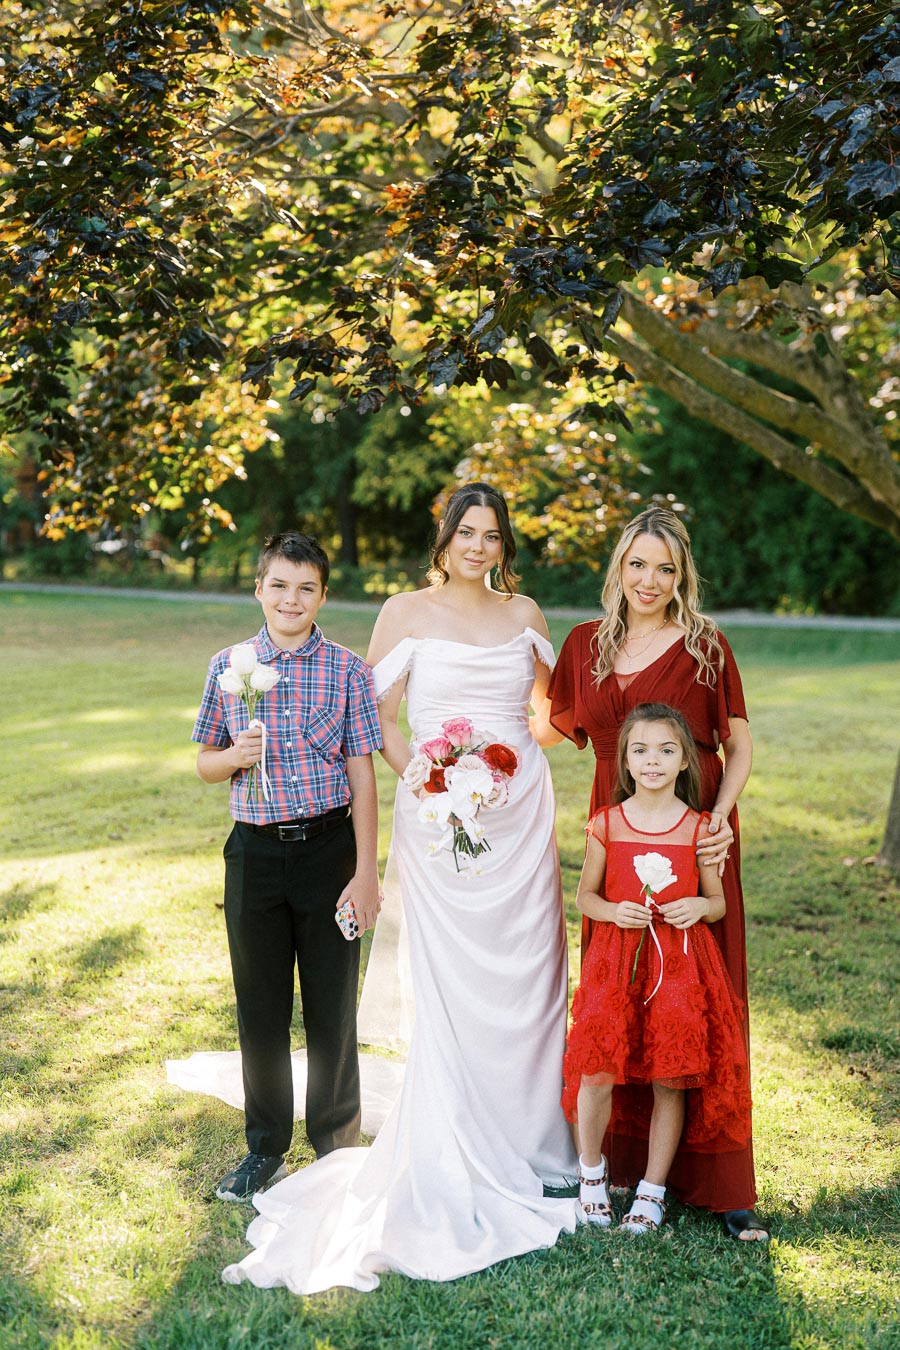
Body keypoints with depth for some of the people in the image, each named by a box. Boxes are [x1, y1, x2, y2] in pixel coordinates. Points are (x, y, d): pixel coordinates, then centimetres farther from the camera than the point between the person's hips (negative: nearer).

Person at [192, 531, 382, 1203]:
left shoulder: (347, 669, -3)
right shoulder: (229, 666, 3)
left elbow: (362, 774, -3)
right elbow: (205, 762, 12)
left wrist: (366, 871, -7)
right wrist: (234, 756, -12)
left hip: (329, 846, -2)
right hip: (255, 851, 2)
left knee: (332, 1007, 7)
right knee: (260, 1006, 11)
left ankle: (337, 1148, 26)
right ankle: (265, 1148, 28)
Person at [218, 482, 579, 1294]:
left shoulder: (524, 612, 10)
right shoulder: (407, 613, 1)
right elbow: (378, 714, 2)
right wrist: (425, 774, -12)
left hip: (521, 814, 3)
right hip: (440, 818, -3)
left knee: (527, 976, 7)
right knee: (454, 984, -2)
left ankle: (527, 1142, 23)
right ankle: (461, 1164, 9)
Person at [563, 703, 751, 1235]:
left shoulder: (698, 827, 2)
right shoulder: (606, 823, 2)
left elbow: (719, 902, 10)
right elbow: (585, 894, 10)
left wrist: (699, 906, -12)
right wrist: (613, 910, -9)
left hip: (681, 965, 0)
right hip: (617, 958, 0)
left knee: (671, 1079, 2)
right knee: (597, 1074, -6)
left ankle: (653, 1189, 20)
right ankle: (591, 1167, 22)